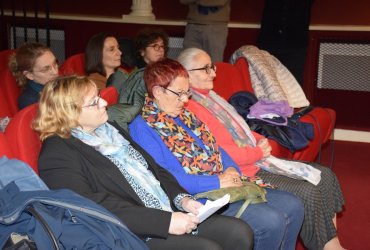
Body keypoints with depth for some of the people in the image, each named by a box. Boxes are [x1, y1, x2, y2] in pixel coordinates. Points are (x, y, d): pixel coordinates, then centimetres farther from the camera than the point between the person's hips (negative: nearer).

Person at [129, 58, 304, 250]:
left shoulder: (184, 115, 16)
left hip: (223, 184, 9)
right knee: (271, 221, -22)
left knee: (293, 206, 3)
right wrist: (216, 182, -20)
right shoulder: (142, 128, -11)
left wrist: (231, 170, -1)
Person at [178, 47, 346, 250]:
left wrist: (261, 141, 3)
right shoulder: (189, 108, -17)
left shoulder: (209, 96, 14)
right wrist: (258, 152, -14)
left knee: (325, 175, 4)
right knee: (307, 192, -20)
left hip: (258, 161, 10)